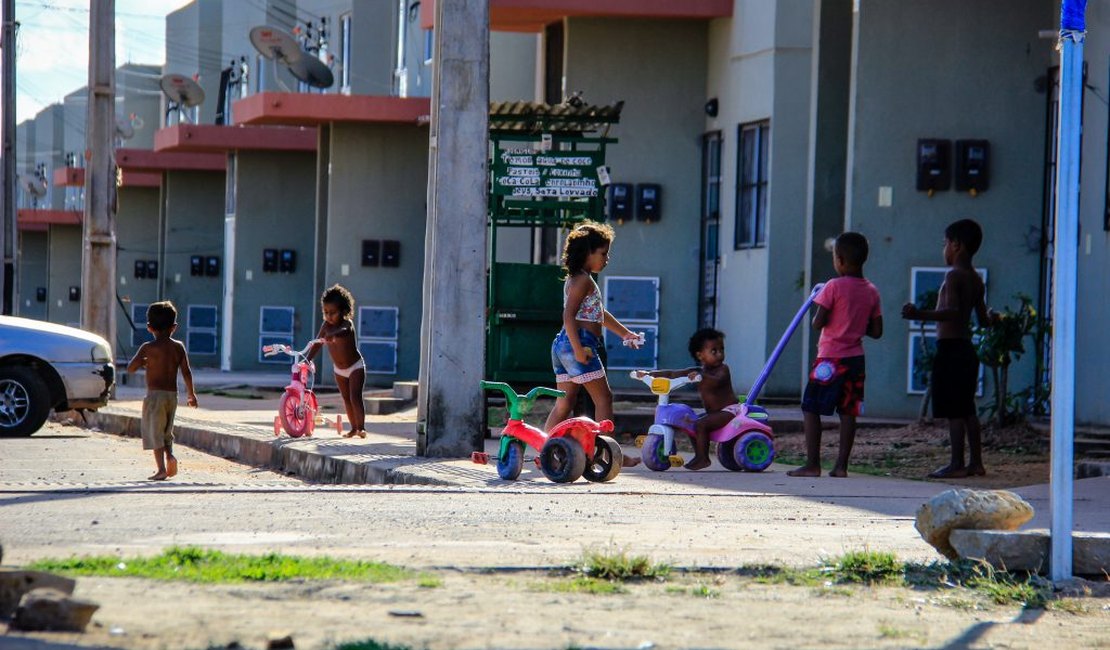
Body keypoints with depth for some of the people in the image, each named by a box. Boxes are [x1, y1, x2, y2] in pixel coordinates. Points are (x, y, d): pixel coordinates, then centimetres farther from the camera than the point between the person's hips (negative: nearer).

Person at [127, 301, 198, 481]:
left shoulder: (148, 348, -8)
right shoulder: (178, 347, 2)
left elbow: (130, 368, -6)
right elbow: (187, 372, 2)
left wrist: (142, 362, 14)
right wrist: (191, 393, 11)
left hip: (155, 394, -4)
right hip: (172, 394, 4)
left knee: (155, 432, 0)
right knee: (167, 431, 19)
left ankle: (161, 468, -8)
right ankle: (170, 455, -6)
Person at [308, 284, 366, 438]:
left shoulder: (347, 323, -26)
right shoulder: (326, 326, -10)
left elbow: (343, 331, -49)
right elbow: (317, 344, -8)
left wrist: (333, 335, -71)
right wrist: (307, 359, -21)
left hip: (355, 367, -6)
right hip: (339, 369, 6)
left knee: (355, 397, -18)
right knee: (346, 399, 13)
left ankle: (361, 427, -18)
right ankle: (354, 428, 22)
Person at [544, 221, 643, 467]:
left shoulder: (574, 279, 22)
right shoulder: (583, 280, -10)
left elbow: (599, 314, 31)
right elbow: (569, 316, -21)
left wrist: (625, 333, 34)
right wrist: (578, 349, -26)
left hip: (562, 345, 10)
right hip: (578, 343, -10)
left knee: (564, 402, 9)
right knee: (603, 398, -2)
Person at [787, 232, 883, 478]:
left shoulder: (834, 286, -11)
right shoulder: (871, 291, 6)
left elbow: (818, 323, -14)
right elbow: (876, 331, 7)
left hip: (831, 358, -6)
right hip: (856, 357, 6)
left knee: (810, 409, 0)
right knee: (848, 412, 8)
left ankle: (812, 464, -4)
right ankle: (841, 465, 6)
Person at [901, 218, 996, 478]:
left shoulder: (954, 276, -13)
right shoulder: (976, 279, 14)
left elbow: (953, 311, -25)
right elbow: (983, 319, 18)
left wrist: (921, 315, -36)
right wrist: (992, 318, 41)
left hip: (950, 348, -9)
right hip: (967, 349, 9)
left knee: (954, 410, -8)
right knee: (967, 409, 13)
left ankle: (957, 464, -8)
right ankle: (976, 462, 15)